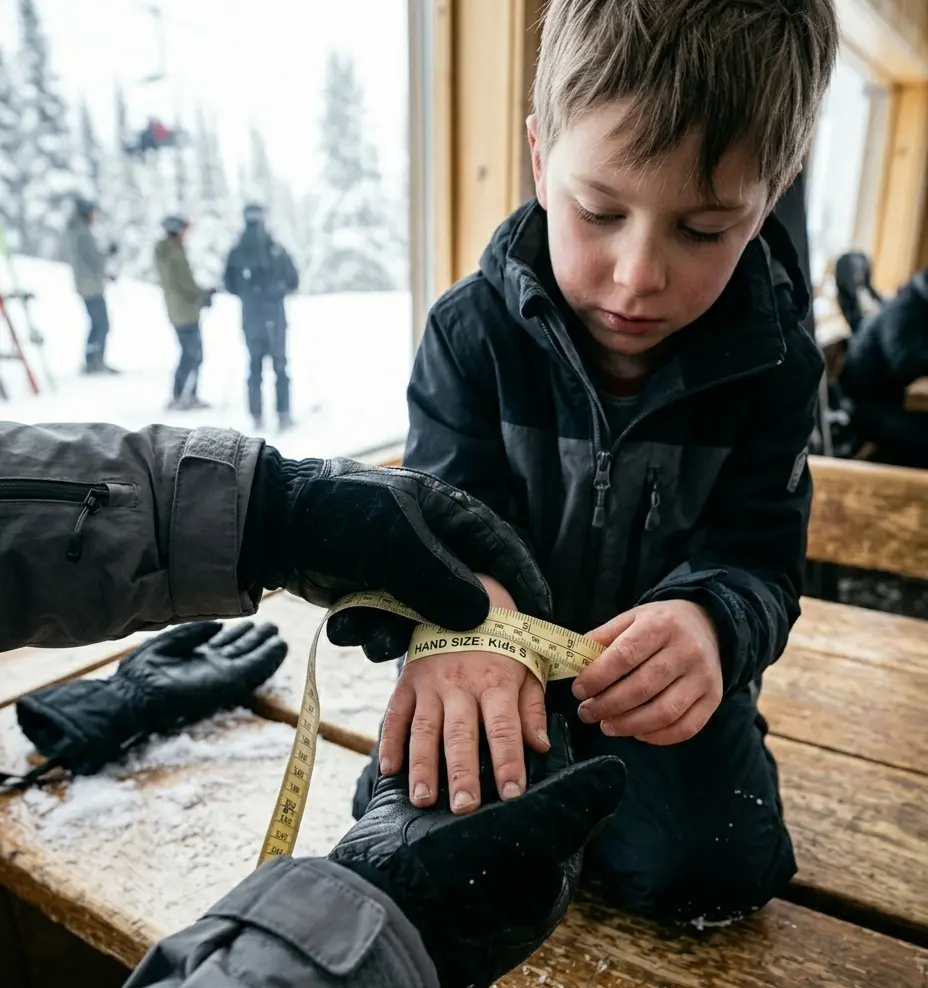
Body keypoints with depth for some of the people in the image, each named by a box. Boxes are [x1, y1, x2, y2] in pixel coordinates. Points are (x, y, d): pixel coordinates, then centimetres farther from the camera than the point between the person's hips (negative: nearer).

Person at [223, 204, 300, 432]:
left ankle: (257, 418, 8)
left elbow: (230, 286, 2)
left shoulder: (235, 253, -2)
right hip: (275, 316, -2)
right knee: (280, 365, 5)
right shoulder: (276, 250, -7)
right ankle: (284, 416, 0)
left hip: (250, 318, 2)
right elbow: (293, 282, -2)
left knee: (254, 366, 10)